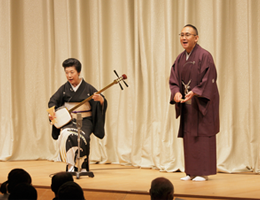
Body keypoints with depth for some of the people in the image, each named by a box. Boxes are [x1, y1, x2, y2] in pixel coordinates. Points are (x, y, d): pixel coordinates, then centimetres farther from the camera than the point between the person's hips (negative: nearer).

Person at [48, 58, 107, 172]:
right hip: (68, 121, 2)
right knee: (65, 134, -31)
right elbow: (53, 101, 6)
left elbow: (102, 103, -5)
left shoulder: (87, 88, 0)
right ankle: (70, 166, -19)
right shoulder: (64, 88, 7)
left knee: (82, 137, -31)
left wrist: (101, 99, -29)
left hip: (85, 121, -2)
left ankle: (82, 166, -10)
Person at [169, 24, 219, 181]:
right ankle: (191, 172, 13)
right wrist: (176, 92, -13)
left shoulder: (204, 56, -10)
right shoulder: (180, 59, 10)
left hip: (202, 104, -6)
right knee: (188, 136, 7)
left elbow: (209, 80, -15)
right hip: (186, 104, 7)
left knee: (202, 135, -6)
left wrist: (194, 92, -25)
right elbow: (174, 80, 7)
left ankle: (203, 172, -2)